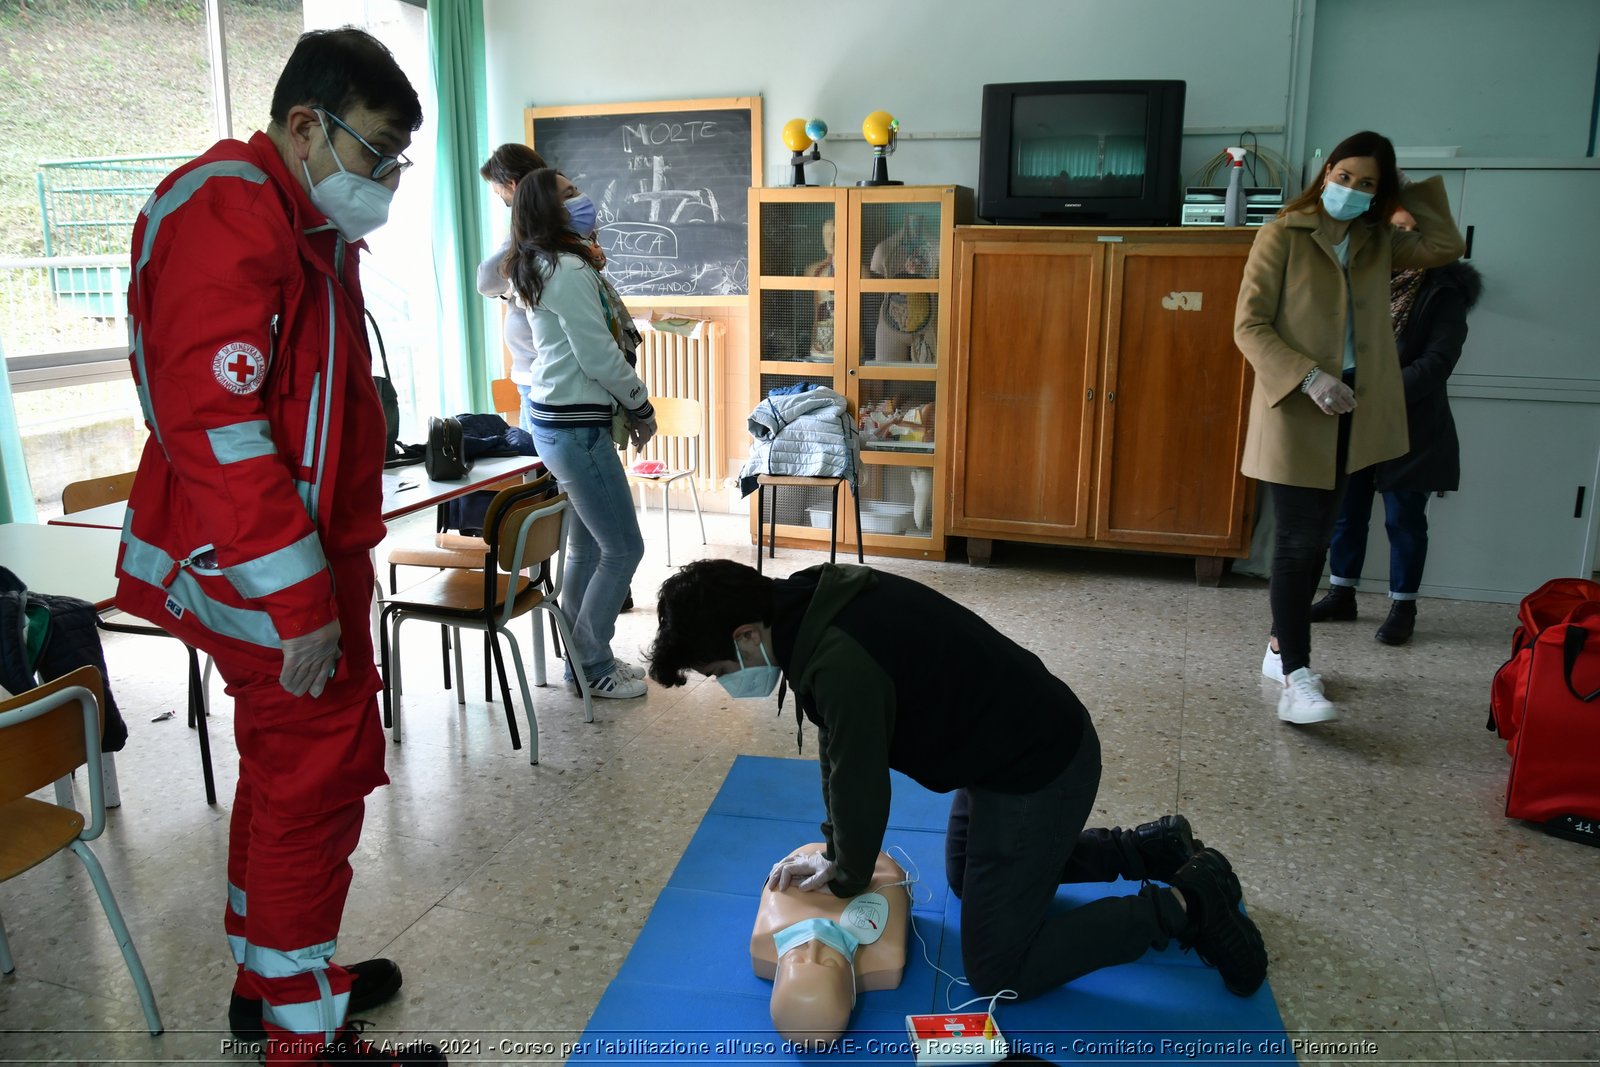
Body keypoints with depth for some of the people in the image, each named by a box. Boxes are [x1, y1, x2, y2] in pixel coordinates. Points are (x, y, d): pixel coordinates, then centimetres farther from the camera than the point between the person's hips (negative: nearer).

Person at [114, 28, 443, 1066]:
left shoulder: (303, 225, 17)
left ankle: (272, 978, 36)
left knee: (285, 765, 19)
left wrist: (338, 566, 18)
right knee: (320, 774, -3)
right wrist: (300, 600, -24)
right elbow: (213, 425, -25)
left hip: (305, 556, 10)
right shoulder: (226, 213, -16)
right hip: (265, 569, -10)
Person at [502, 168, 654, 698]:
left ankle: (583, 656, 27)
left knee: (587, 546, 16)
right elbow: (600, 357, -18)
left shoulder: (537, 267, 14)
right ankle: (592, 667, 11)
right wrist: (642, 406, -5)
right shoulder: (569, 270, -17)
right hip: (575, 427, -10)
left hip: (554, 417, 10)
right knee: (623, 548, -1)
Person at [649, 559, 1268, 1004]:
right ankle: (1154, 848, 32)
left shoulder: (841, 662, -34)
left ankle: (1184, 903, 6)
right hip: (1010, 744, 10)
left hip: (1037, 774, -10)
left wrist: (848, 878, -1)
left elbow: (860, 783, -20)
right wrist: (837, 853, 10)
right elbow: (841, 751, 7)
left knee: (998, 973, -1)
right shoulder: (813, 602, -3)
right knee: (965, 876, 30)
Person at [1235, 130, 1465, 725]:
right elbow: (1249, 326, -10)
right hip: (1295, 408, -6)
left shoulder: (1377, 244, 13)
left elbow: (1446, 246, 6)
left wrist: (1411, 193, 8)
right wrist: (1309, 378, -20)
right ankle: (1296, 680, -11)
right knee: (1298, 540, -11)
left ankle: (1281, 648, 23)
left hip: (1351, 409, 6)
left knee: (1316, 538, 11)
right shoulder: (1284, 235, -5)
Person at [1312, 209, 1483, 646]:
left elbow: (1438, 361, -12)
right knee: (1346, 510, 10)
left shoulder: (1445, 291, -5)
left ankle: (1403, 606, 17)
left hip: (1411, 425, -3)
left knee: (1404, 518, 4)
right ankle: (1341, 593, 25)